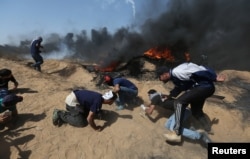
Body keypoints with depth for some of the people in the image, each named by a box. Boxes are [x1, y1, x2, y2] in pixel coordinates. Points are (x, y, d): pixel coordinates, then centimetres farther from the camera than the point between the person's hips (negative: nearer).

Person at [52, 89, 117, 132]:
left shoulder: (100, 97, 0)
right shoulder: (98, 102, -26)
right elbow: (89, 118, -27)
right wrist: (96, 128, -13)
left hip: (74, 96, 9)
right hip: (72, 101, -9)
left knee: (85, 114, 16)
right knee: (81, 122, -5)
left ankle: (64, 113, 14)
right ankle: (60, 114, 2)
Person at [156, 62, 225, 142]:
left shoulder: (176, 72, -20)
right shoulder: (174, 76, 11)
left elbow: (198, 72, -23)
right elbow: (178, 88, 30)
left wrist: (215, 78, -18)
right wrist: (169, 96, 29)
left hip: (205, 86, -11)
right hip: (205, 87, 11)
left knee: (179, 102, -18)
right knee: (196, 111, 23)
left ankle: (177, 133, -17)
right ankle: (208, 130, 39)